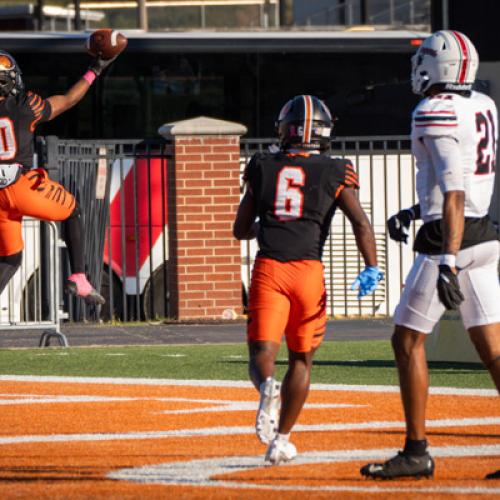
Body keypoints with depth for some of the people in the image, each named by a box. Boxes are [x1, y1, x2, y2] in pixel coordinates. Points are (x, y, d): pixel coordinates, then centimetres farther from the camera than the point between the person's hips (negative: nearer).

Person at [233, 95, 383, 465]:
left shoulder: (262, 168, 11)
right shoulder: (335, 172, 6)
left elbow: (241, 230, 18)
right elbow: (360, 222, -7)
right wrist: (371, 269, -7)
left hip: (268, 268, 0)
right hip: (308, 269, 0)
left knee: (263, 352, -3)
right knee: (301, 359, 14)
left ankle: (267, 387, -38)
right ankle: (281, 439, 12)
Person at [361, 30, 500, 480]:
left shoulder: (437, 114, -16)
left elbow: (454, 196, -23)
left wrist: (449, 263, -25)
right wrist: (417, 211, 24)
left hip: (449, 240, -8)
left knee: (408, 341, 3)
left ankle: (416, 451, 5)